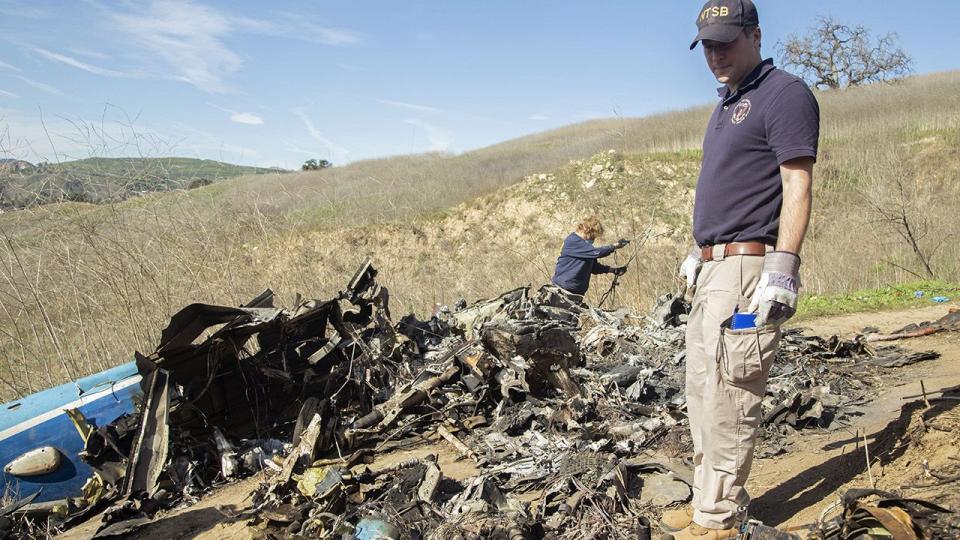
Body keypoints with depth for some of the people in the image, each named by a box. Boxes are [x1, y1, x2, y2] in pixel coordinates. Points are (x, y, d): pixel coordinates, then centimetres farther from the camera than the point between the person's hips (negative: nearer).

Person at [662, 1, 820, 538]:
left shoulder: (784, 93, -7)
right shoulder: (727, 105, 21)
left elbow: (797, 186, -16)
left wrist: (782, 267, -23)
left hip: (750, 269, -10)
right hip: (713, 271, 10)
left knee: (728, 398, -7)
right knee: (702, 391, 14)